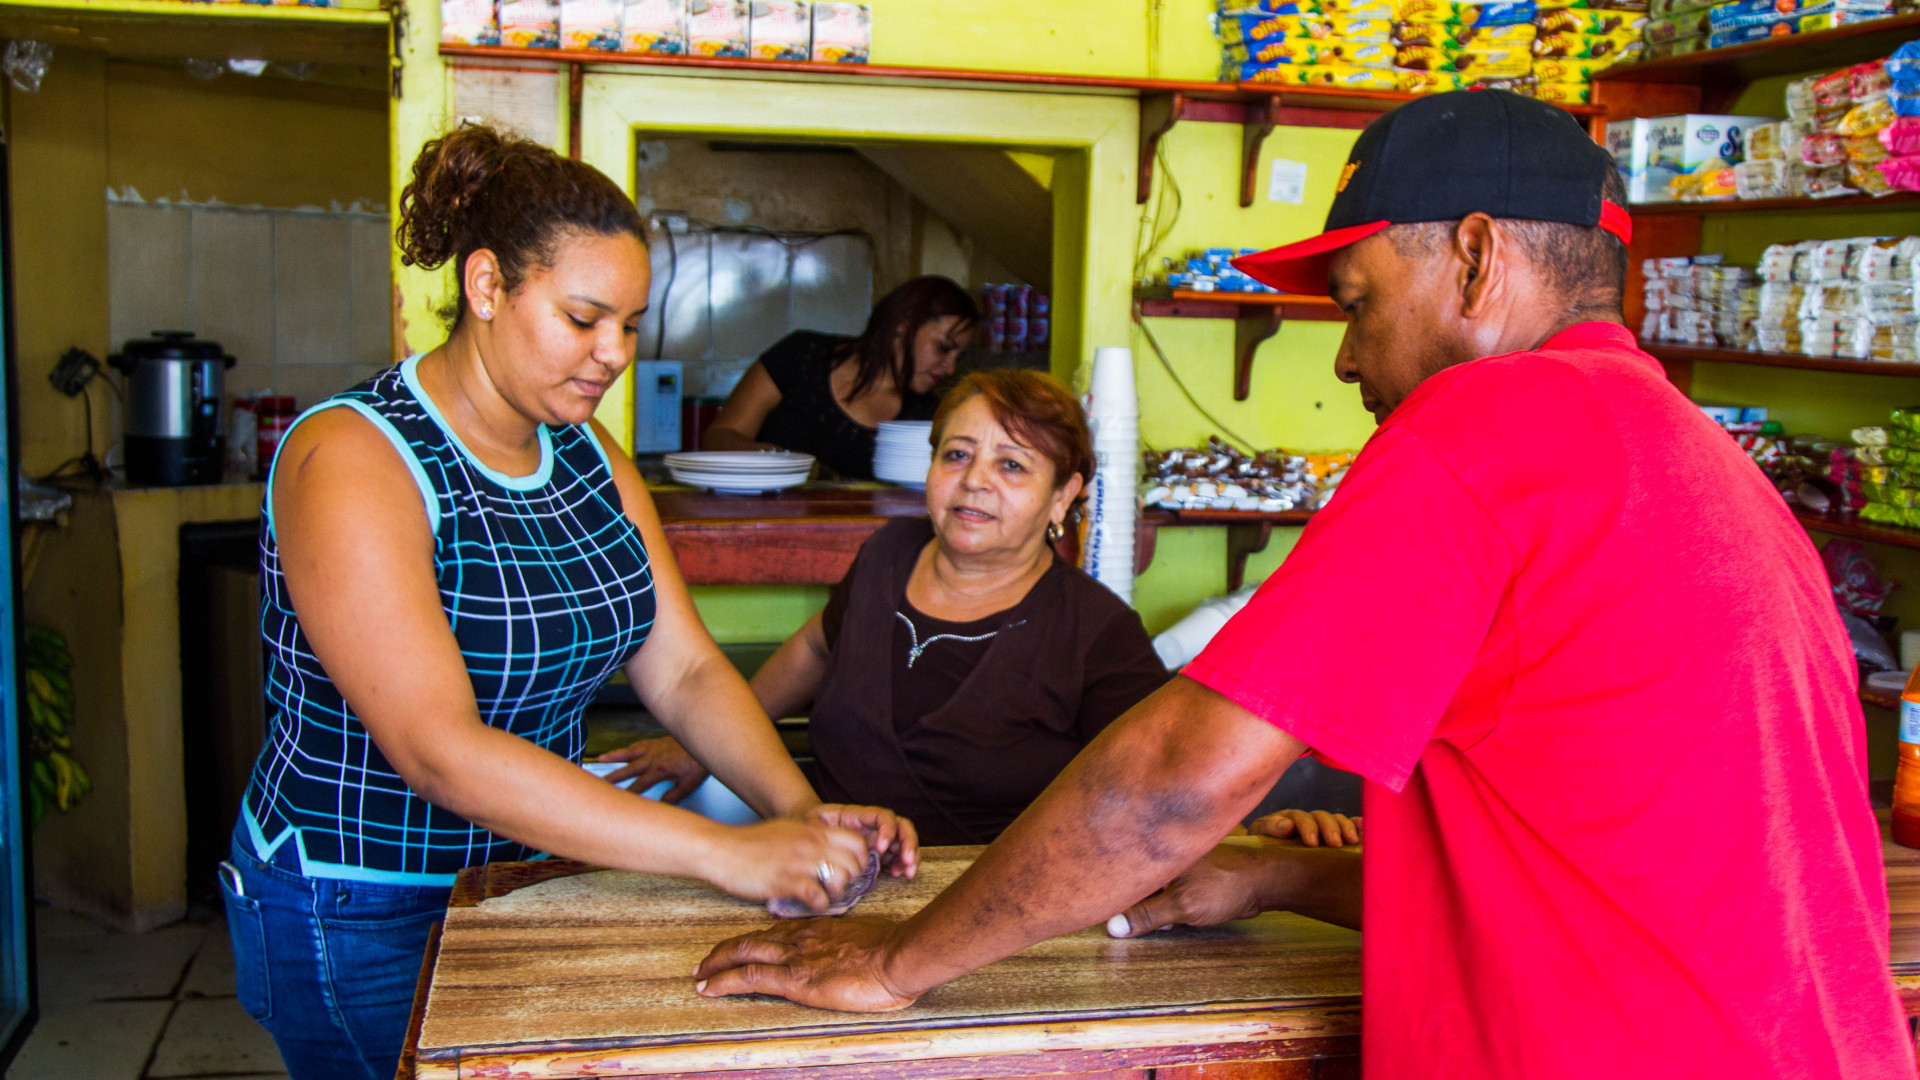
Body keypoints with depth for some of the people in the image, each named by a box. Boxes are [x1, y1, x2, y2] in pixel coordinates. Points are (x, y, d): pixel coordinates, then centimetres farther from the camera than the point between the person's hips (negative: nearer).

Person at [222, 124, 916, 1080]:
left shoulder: (590, 457, 4)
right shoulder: (352, 460, -21)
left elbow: (684, 669, 0)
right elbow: (442, 750, -30)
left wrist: (800, 808, -19)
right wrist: (729, 855, -34)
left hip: (533, 877, 7)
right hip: (362, 921, -7)